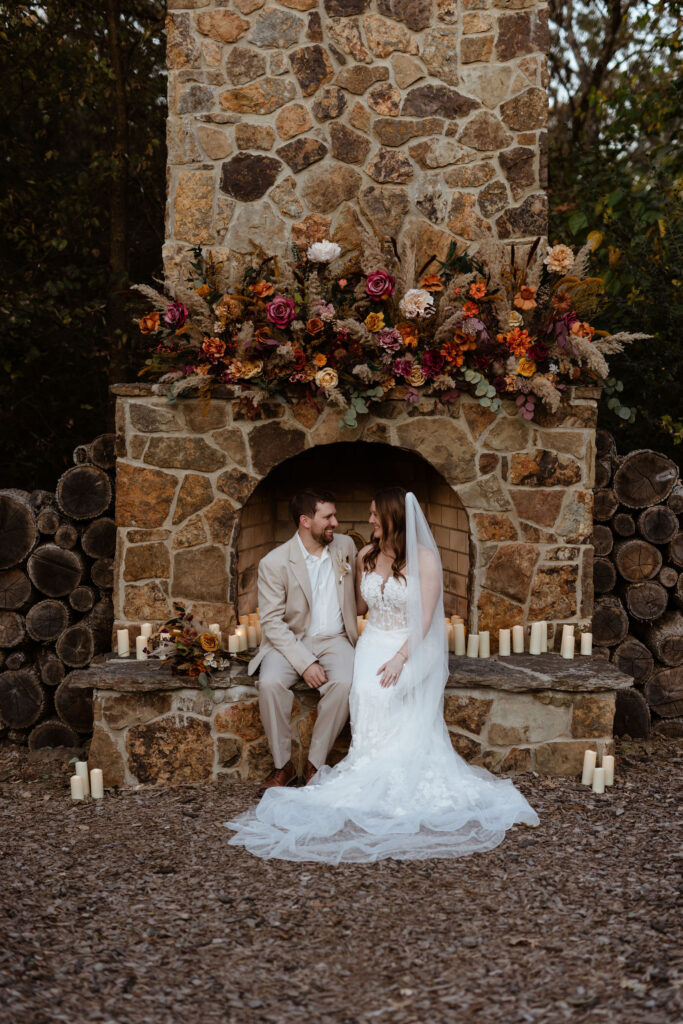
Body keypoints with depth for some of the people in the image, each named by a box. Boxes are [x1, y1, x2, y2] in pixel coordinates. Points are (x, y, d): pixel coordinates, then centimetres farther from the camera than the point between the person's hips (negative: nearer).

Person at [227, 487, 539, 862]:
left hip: (414, 646, -4)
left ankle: (394, 781, -25)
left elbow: (425, 617, -12)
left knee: (386, 693, -33)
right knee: (365, 691, -29)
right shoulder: (366, 556, 11)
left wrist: (401, 658, -22)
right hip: (375, 641, 4)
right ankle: (373, 774, -26)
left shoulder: (424, 558, -6)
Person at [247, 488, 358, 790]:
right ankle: (283, 764, -13)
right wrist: (304, 663, -23)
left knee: (344, 683, -30)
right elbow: (272, 622, -13)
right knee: (270, 684, -32)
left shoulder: (345, 546, 3)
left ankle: (315, 763, -16)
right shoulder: (274, 564, -11)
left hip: (334, 639, 2)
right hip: (290, 640, -2)